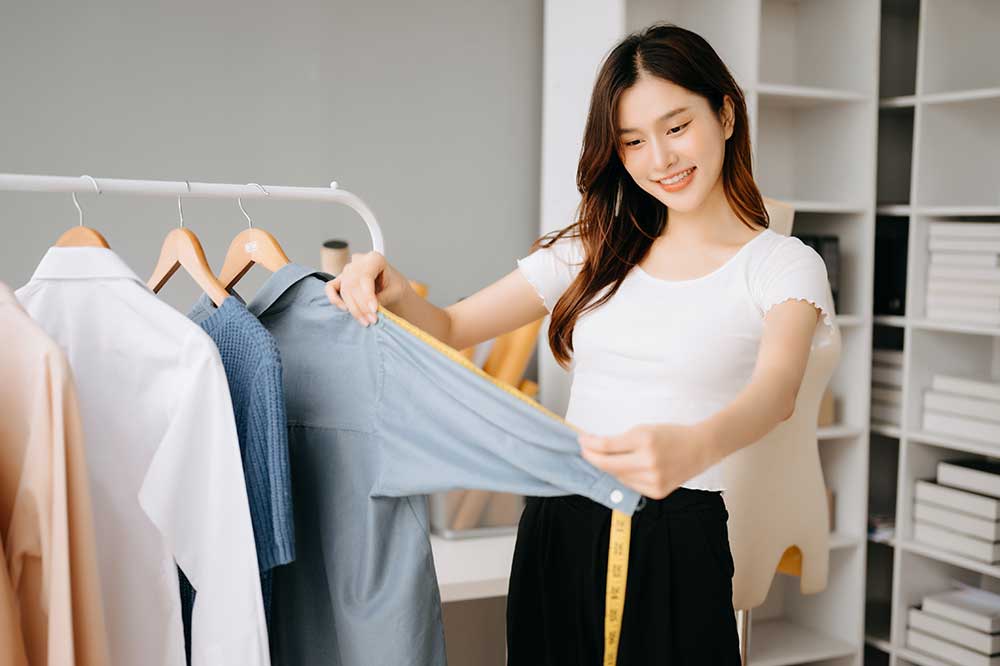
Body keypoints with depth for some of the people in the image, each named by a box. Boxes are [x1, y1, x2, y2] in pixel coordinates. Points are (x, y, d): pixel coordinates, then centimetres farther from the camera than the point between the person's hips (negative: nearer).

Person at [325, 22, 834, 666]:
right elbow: (450, 329, 7)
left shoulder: (782, 264, -4)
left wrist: (693, 447, -46)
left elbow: (777, 390, -24)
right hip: (556, 531, 4)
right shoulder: (593, 252, 9)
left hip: (677, 542, -3)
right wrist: (394, 293, -16)